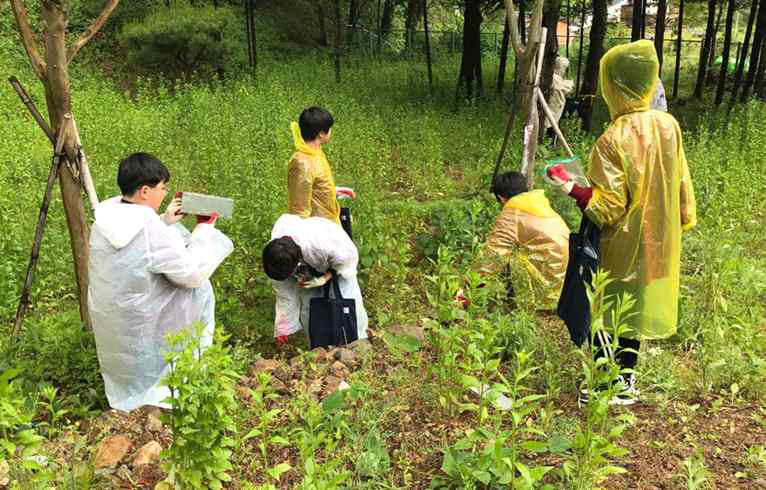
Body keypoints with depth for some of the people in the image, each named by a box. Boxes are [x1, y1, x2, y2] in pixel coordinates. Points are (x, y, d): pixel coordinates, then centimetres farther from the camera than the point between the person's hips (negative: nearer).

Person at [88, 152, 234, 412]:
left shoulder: (106, 213, -6)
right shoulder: (152, 232, -29)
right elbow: (192, 274, -20)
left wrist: (165, 222, 5)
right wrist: (203, 229, -10)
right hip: (139, 327, -7)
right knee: (199, 290, 9)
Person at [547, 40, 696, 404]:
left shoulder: (613, 139, -23)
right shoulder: (669, 125, -5)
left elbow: (607, 205, -22)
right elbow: (682, 186, 5)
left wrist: (569, 188, -16)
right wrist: (681, 223, 19)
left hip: (620, 245, -6)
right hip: (657, 240, 6)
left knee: (606, 313, 9)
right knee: (636, 305, 19)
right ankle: (626, 379, 31)